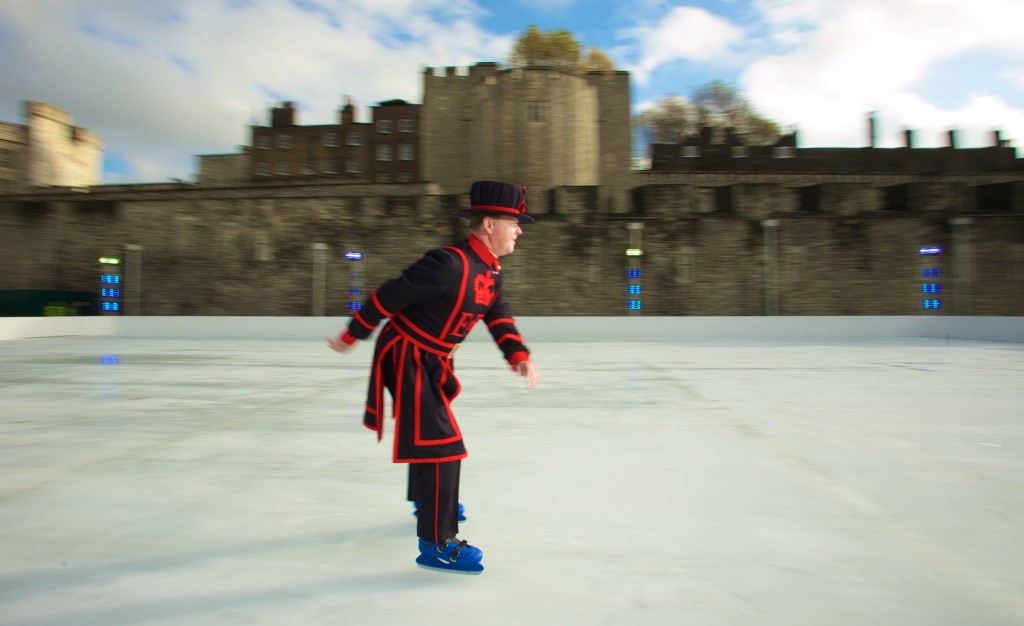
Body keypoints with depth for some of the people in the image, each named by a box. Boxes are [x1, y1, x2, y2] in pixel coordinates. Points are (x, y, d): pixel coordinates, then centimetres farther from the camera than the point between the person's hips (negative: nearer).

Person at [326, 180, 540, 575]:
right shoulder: (450, 264, -27)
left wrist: (518, 357, -11)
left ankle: (428, 499, 50)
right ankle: (436, 544, -2)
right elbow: (389, 296, -22)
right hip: (405, 357, -10)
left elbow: (498, 317, 5)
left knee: (433, 430, 26)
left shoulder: (490, 270, 3)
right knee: (440, 442, -13)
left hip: (432, 360, 10)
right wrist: (351, 336, -12)